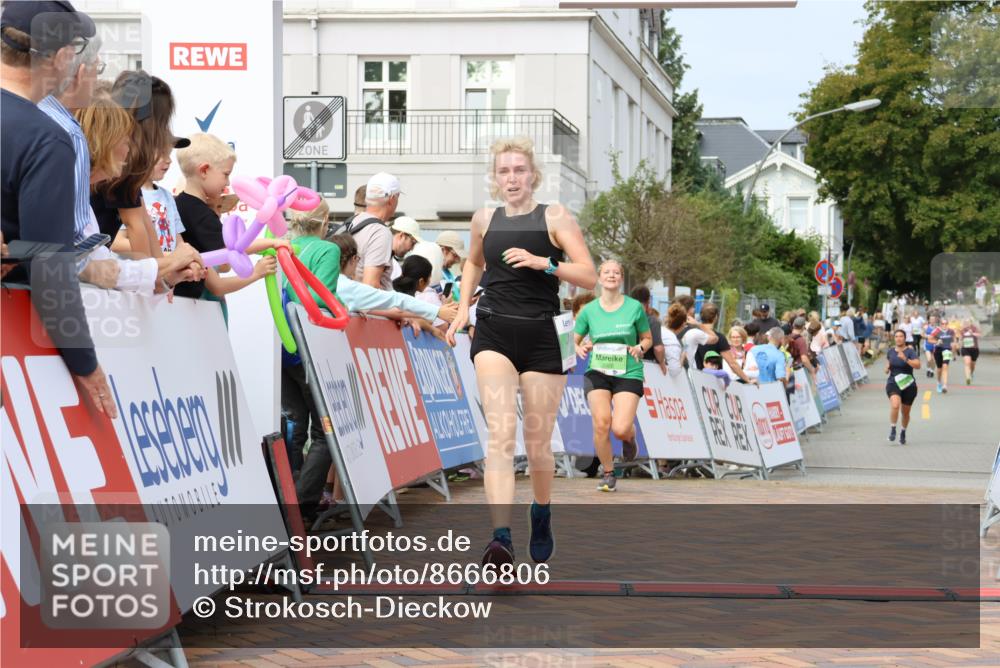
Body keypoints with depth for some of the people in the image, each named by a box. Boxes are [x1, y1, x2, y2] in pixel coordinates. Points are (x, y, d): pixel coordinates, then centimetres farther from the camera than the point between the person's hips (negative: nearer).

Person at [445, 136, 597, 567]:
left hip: (540, 337, -1)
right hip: (493, 332, 1)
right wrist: (463, 308, 18)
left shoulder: (555, 217, 0)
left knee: (538, 445, 7)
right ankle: (501, 538, -28)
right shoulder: (484, 220, 10)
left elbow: (589, 277, -7)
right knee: (501, 435, -17)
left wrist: (543, 263, -20)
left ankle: (542, 516, 37)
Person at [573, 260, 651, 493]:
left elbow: (647, 338, 12)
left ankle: (630, 437, 25)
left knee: (620, 429, -16)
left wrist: (640, 348, -9)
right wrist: (580, 349, -10)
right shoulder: (589, 310, 4)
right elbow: (573, 340, 12)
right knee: (601, 424, -13)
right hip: (597, 372, 1)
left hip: (628, 373, -1)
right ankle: (608, 473, 9)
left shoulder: (635, 308, 1)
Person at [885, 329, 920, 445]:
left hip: (908, 384, -1)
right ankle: (892, 429, -10)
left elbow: (918, 365, -21)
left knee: (906, 412, 10)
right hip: (893, 383, 1)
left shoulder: (910, 351, -7)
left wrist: (905, 359, -33)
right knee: (895, 405, -27)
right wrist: (887, 368, 3)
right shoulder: (890, 351, 6)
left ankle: (903, 432, 35)